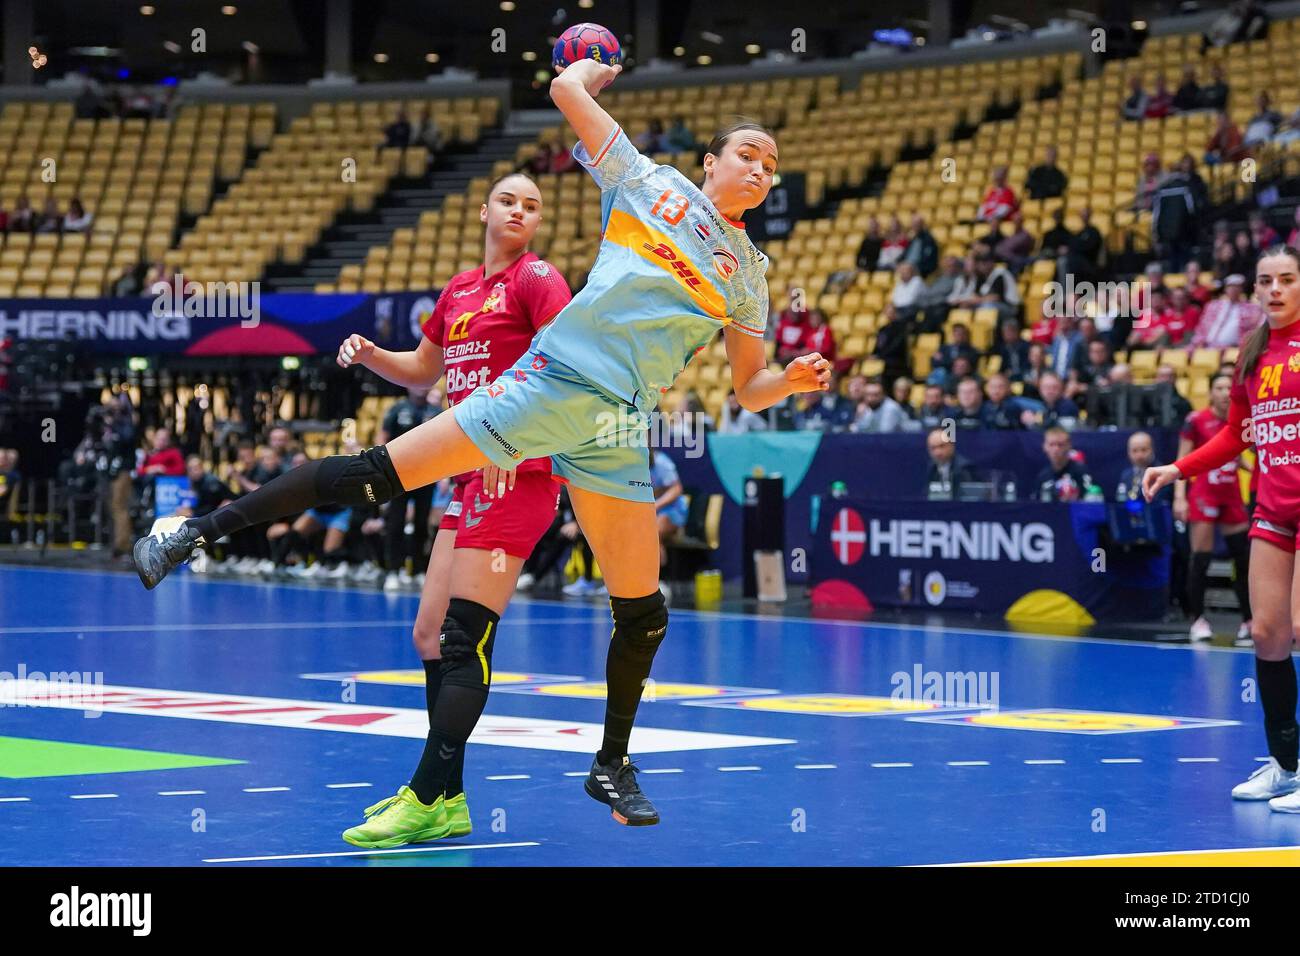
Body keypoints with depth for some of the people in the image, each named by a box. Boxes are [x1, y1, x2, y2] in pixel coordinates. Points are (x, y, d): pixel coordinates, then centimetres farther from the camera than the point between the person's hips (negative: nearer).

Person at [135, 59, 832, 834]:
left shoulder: (750, 274, 17)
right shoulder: (649, 182, 7)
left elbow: (747, 388, 19)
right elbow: (567, 89, 6)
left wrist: (793, 381, 0)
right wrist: (592, 67, 26)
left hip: (618, 430, 4)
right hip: (553, 382, -4)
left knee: (644, 613, 2)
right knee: (380, 474, -13)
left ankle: (613, 766, 22)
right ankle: (199, 530, -5)